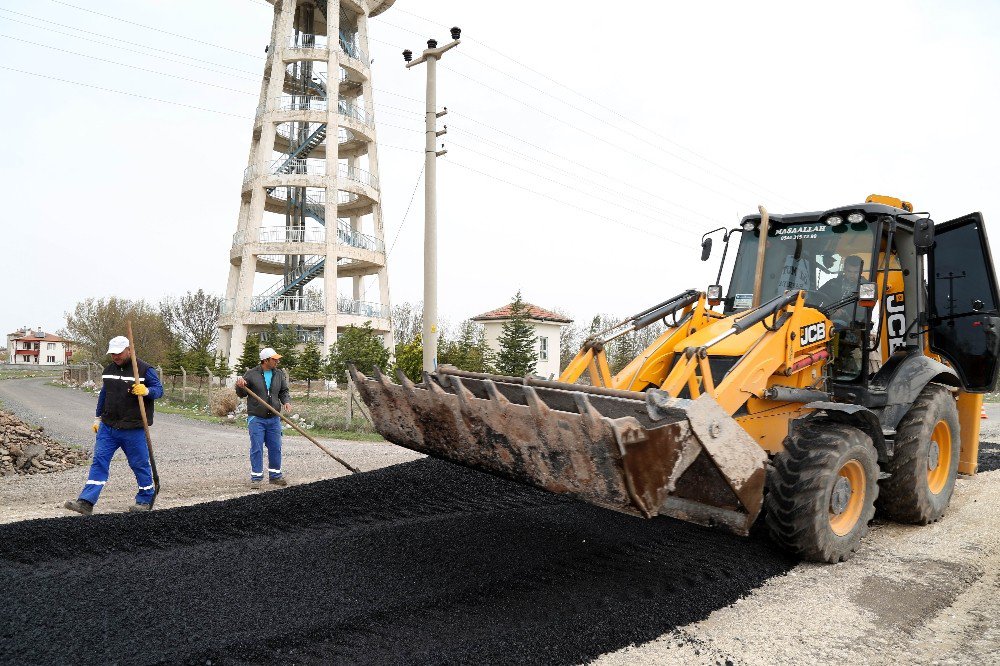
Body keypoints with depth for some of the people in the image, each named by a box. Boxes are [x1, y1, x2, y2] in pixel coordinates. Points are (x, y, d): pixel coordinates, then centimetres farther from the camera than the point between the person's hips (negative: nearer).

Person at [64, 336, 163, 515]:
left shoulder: (145, 369, -8)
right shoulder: (109, 370, 11)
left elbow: (159, 389, -9)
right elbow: (104, 394, 21)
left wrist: (146, 391, -31)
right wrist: (99, 417, 21)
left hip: (133, 430, -5)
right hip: (108, 427, 6)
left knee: (140, 464, 4)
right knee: (99, 461, 1)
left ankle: (146, 500, 20)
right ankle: (86, 502, 2)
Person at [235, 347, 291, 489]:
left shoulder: (279, 375, 6)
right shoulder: (251, 374, -4)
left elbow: (284, 391, 14)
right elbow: (242, 394, 4)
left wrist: (286, 402, -6)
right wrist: (240, 386, -18)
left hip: (274, 419, 4)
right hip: (256, 418, -3)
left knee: (275, 448, 7)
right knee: (256, 449, -1)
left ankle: (275, 475, 20)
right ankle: (256, 478, 8)